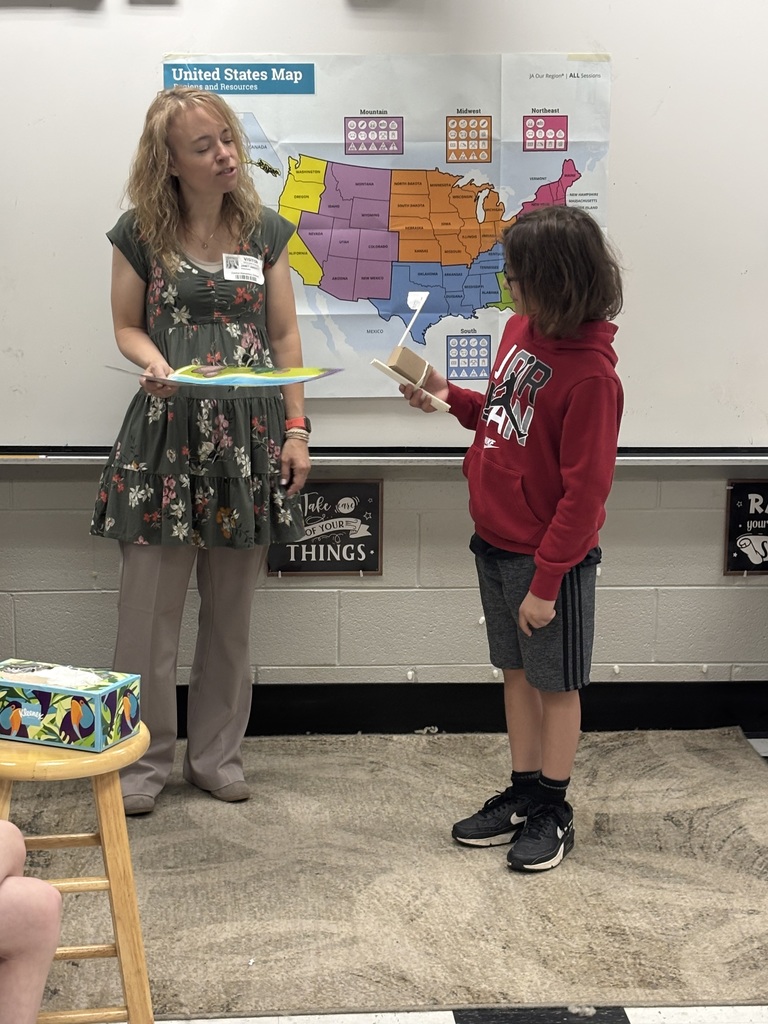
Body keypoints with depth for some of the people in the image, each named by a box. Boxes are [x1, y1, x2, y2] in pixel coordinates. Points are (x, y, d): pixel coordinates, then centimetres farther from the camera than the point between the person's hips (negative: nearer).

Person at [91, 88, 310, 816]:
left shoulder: (263, 231, 5)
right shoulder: (141, 234, 0)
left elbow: (284, 336, 8)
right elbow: (127, 326, 8)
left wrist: (295, 430, 3)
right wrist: (156, 365, -15)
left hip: (248, 432, 2)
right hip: (165, 430, -2)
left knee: (231, 611, 8)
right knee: (150, 608, 0)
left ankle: (215, 754, 22)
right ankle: (145, 759, 14)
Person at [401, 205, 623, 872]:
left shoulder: (591, 374, -23)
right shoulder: (521, 330, 1)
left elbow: (584, 492, -21)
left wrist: (547, 581, -18)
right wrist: (452, 399, 2)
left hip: (548, 555, -8)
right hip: (495, 541, 8)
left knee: (555, 682, 8)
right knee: (516, 671, 17)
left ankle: (554, 811, 23)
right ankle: (524, 796, 31)